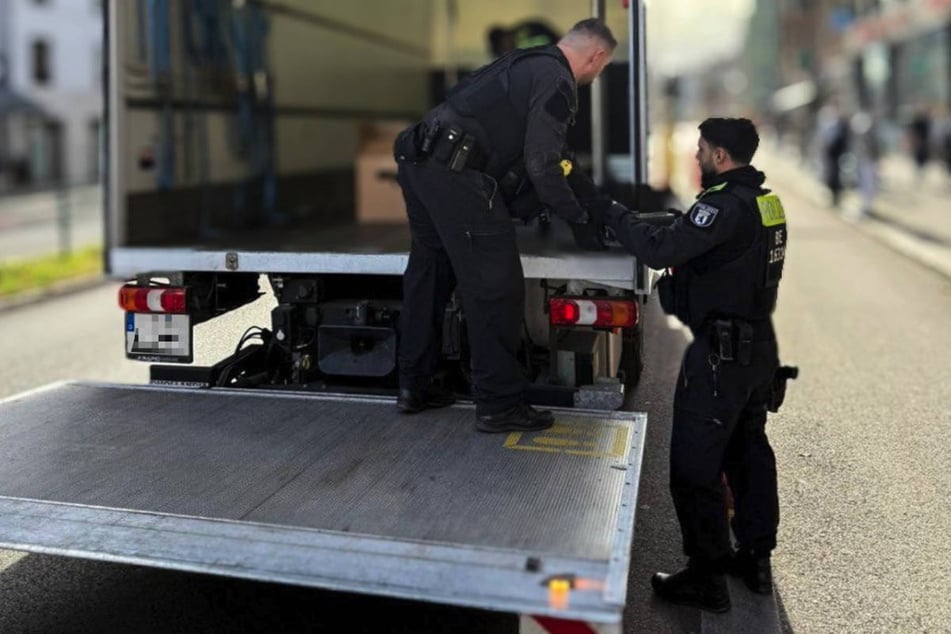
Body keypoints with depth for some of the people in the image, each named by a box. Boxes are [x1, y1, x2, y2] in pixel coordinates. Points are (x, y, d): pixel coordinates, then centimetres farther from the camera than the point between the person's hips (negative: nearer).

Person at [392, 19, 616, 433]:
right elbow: (541, 165, -11)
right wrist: (578, 218, 1)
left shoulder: (526, 63, 23)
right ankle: (498, 405, 5)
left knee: (429, 273, 19)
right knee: (496, 288, -3)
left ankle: (414, 386, 29)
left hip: (419, 162, 10)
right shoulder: (556, 82, -5)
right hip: (455, 174, -10)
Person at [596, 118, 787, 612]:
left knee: (695, 467, -1)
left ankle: (707, 579, 8)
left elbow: (659, 249, -28)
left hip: (721, 353, -10)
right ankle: (756, 558, 31)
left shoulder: (727, 205, -21)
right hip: (758, 347, 10)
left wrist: (611, 212, -16)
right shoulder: (763, 200, 10)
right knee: (749, 451, 19)